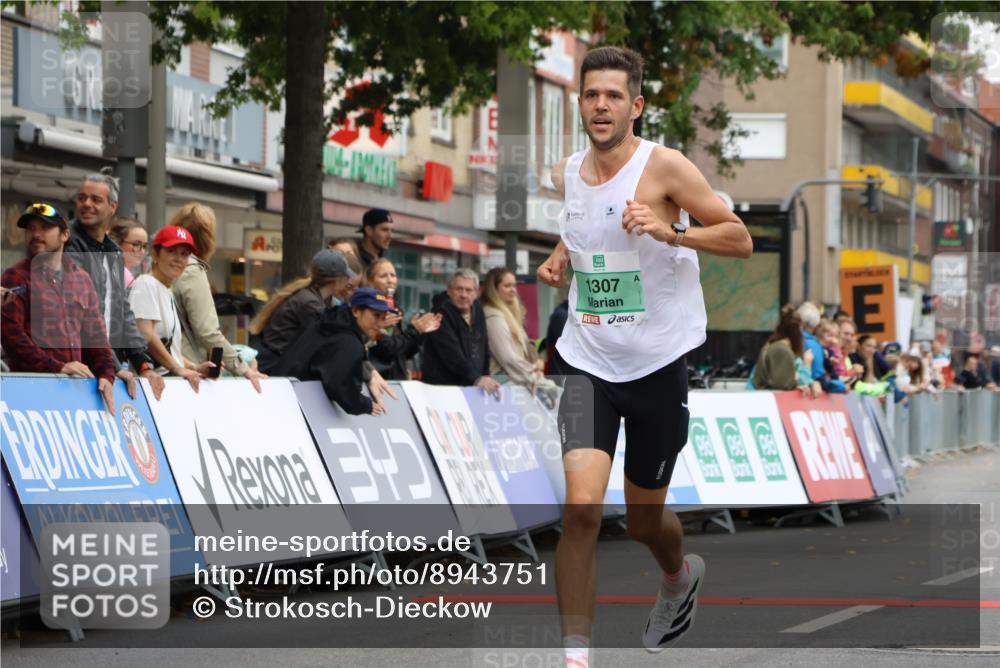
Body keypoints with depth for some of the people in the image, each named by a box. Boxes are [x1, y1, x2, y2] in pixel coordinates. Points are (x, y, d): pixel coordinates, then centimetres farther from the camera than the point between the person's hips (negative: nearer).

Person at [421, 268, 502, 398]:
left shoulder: (477, 309, 12)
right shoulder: (441, 313, -11)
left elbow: (484, 348, 20)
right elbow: (451, 355, -22)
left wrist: (486, 377, 7)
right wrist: (477, 379, -28)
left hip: (474, 387, 6)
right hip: (442, 386, -6)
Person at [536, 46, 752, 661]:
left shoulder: (664, 167, -11)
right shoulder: (566, 174, 4)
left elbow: (740, 240, -10)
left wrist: (669, 231, -25)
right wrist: (560, 257, 7)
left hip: (659, 364, -2)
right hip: (588, 362, 2)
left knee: (645, 519, 13)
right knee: (582, 508, -18)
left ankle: (681, 575, 50)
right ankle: (576, 654, -10)